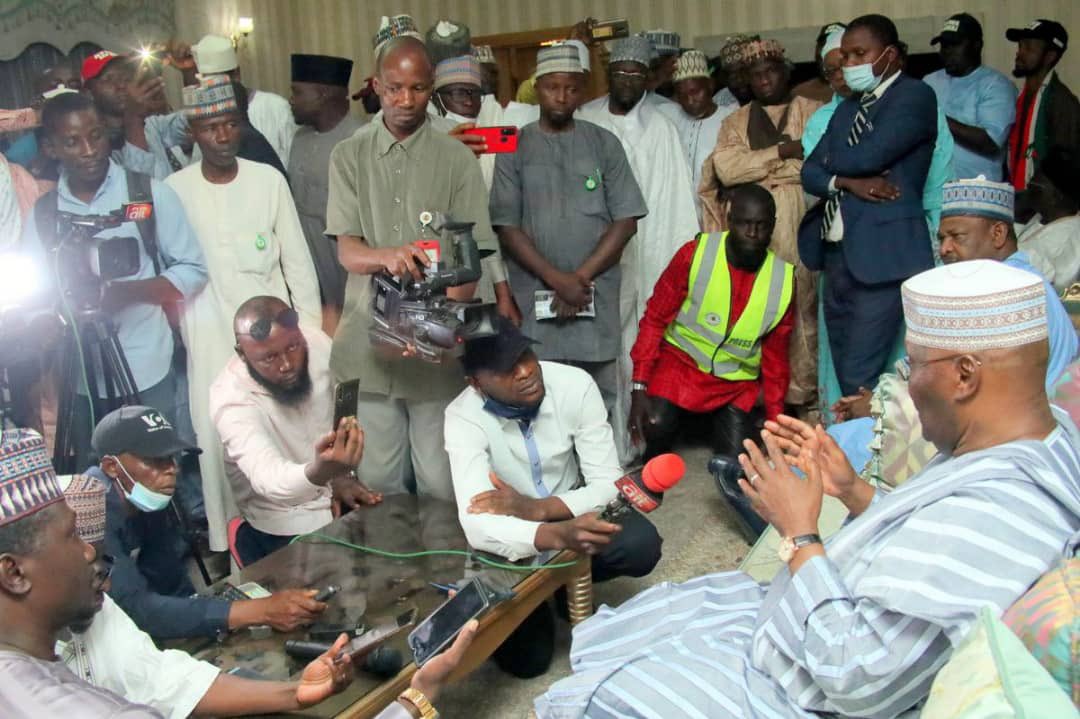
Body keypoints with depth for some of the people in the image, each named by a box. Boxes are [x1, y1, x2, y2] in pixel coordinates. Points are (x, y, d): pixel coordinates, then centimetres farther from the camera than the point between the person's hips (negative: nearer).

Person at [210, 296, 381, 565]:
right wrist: (320, 472, -63)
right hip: (288, 527, -5)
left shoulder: (318, 343, -14)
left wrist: (342, 474, -7)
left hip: (338, 496, 5)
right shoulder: (230, 399, -29)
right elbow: (269, 480, -43)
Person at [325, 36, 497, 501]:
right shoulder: (349, 157, 6)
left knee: (440, 484, 4)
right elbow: (346, 250, -2)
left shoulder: (457, 159, 2)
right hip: (369, 340, 2)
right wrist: (387, 256, -25)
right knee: (377, 480, 11)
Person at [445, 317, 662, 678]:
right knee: (525, 659, -15)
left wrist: (535, 507, -33)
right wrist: (560, 535, -54)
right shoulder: (463, 418, -26)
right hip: (512, 541, -2)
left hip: (569, 513, 2)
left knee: (642, 544, -26)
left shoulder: (575, 384, -20)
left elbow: (609, 484, -18)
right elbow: (477, 526, -37)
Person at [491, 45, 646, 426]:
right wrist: (556, 279, -11)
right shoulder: (514, 147, 6)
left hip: (596, 298, 1)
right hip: (534, 300, -1)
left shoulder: (604, 144, 9)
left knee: (597, 405, 4)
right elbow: (506, 226, 0)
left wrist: (581, 277, -7)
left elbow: (626, 221, 4)